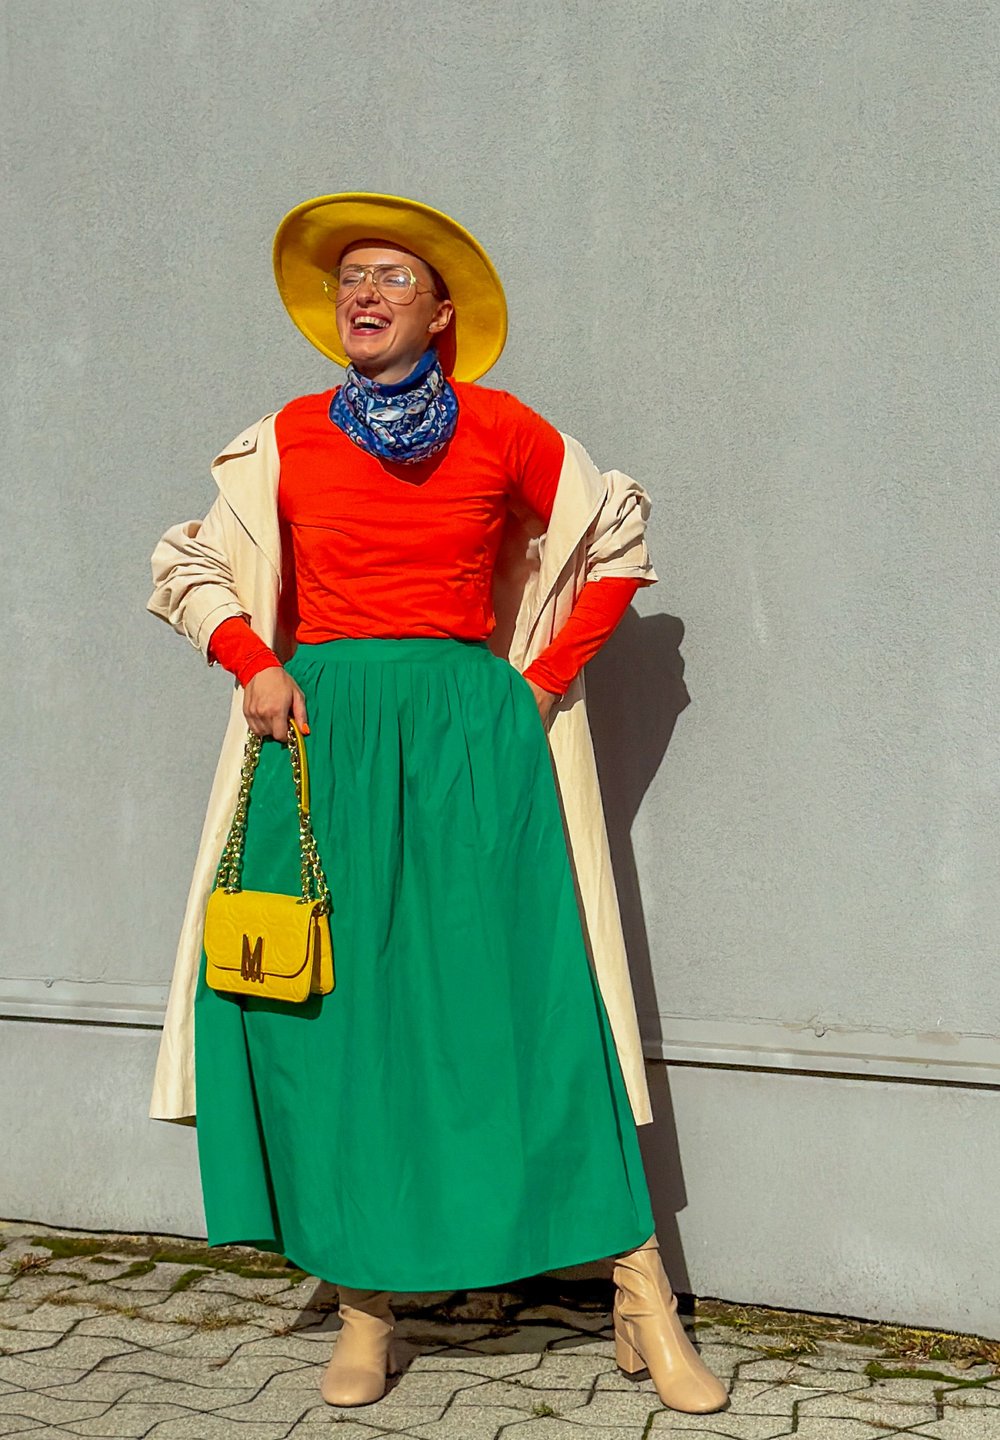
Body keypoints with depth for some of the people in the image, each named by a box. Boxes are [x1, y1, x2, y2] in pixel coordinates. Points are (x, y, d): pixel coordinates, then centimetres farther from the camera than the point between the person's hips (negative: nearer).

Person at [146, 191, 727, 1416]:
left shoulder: (501, 430, 4)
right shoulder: (288, 440, 8)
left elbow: (618, 546, 14)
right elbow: (193, 568, 18)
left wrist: (545, 682, 6)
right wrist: (255, 666, 1)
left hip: (470, 730, -2)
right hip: (326, 732, 2)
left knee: (524, 993, -6)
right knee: (334, 1006, -2)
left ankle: (644, 1307, 0)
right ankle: (364, 1308, 9)